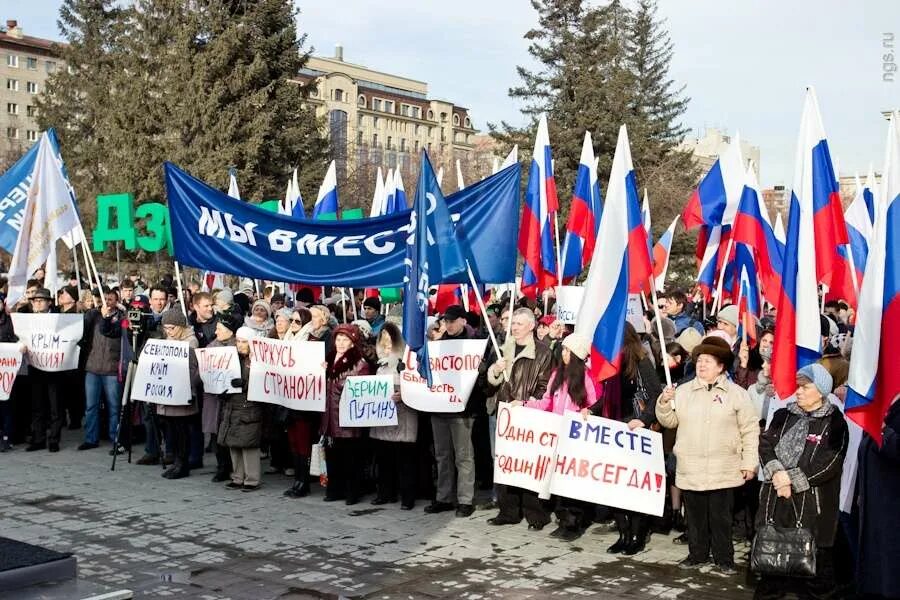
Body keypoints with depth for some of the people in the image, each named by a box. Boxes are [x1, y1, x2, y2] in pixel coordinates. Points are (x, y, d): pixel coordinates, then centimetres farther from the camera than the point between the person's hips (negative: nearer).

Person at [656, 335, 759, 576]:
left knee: (720, 517, 2)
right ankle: (697, 555, 25)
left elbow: (750, 430, 0)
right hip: (689, 469, 3)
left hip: (722, 471, -3)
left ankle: (724, 560, 13)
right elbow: (670, 421, 10)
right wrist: (664, 402, -9)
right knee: (694, 515, 11)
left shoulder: (736, 393, 0)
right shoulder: (683, 391, 9)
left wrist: (749, 462, -4)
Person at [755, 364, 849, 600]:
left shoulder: (834, 422, -5)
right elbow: (765, 444, 3)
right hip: (776, 499, 5)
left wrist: (791, 478, -14)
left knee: (813, 559, 1)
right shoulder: (783, 416, 11)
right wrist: (776, 473, -14)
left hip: (811, 504, -5)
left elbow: (829, 463, -13)